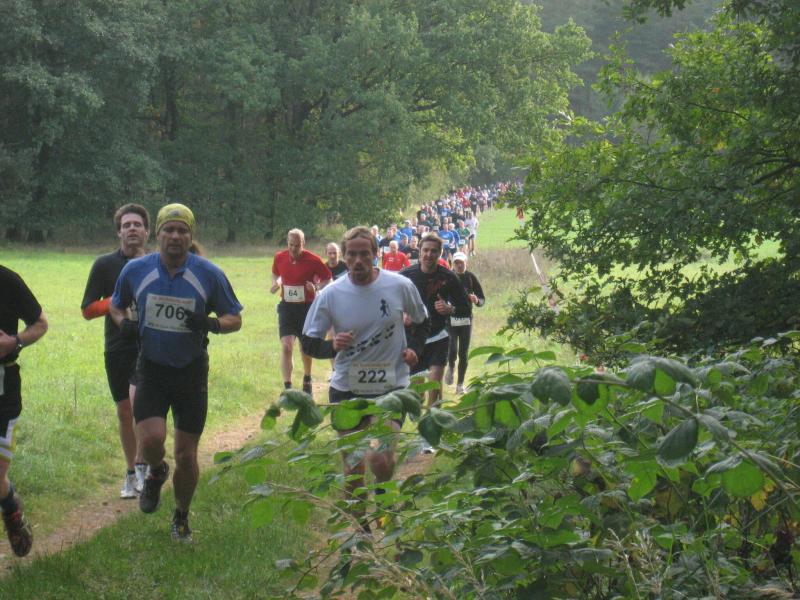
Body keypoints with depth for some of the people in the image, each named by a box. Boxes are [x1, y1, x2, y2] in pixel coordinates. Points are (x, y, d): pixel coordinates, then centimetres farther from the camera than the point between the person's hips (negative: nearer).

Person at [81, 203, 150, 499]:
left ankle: (142, 463, -9)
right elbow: (87, 310, 0)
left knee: (138, 397, -23)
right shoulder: (105, 265, 2)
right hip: (117, 348, 1)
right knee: (125, 412, 8)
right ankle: (131, 474, 22)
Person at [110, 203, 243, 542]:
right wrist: (123, 322, -7)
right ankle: (156, 473, 17)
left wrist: (213, 324, -21)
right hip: (151, 369, 0)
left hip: (191, 371, 0)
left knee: (186, 454, 4)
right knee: (151, 440, -21)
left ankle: (182, 517, 28)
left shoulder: (209, 274, -7)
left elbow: (235, 319, 1)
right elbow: (116, 305, 16)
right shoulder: (136, 270, -3)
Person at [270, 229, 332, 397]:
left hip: (307, 307, -1)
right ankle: (287, 388, -11)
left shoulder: (313, 260, -12)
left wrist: (317, 287, -21)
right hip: (286, 306, 1)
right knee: (286, 346, -13)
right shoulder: (279, 257, -2)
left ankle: (307, 381, 39)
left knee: (306, 348, 13)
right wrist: (276, 282, -4)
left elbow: (328, 278, -2)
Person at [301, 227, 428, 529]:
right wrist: (332, 346, -22)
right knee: (352, 468, 8)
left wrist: (413, 348, -4)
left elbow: (421, 321, 14)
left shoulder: (400, 286, -5)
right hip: (346, 390, 1)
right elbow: (309, 343, -1)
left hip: (391, 387, -1)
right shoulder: (330, 295, -6)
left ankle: (384, 494, 17)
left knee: (381, 460, -17)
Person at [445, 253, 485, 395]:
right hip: (450, 319, -1)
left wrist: (476, 300, -18)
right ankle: (450, 367, 19)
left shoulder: (471, 277, 1)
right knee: (452, 349, -16)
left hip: (466, 319, 2)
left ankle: (460, 384, 15)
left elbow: (483, 299, 4)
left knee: (464, 353, 3)